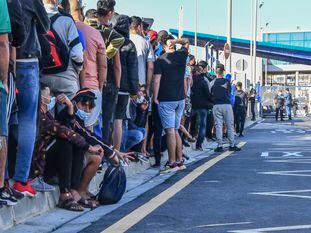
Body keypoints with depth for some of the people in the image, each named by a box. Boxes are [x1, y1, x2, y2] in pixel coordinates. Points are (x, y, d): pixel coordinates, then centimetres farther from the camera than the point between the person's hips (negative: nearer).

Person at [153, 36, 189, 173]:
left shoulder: (160, 60, -8)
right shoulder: (182, 55, 5)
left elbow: (157, 81, -13)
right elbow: (186, 42, 26)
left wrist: (155, 97, -4)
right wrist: (175, 41, 11)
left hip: (166, 100, -6)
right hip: (180, 99, 6)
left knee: (170, 131, -6)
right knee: (175, 131, 13)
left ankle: (172, 163, -7)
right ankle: (180, 162, 14)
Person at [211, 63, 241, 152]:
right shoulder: (227, 81, -2)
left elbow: (211, 94, 6)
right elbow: (229, 93, 9)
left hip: (216, 105, 1)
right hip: (227, 104, -1)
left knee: (218, 126, 3)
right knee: (230, 125, 7)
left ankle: (219, 146, 1)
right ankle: (232, 145, 10)